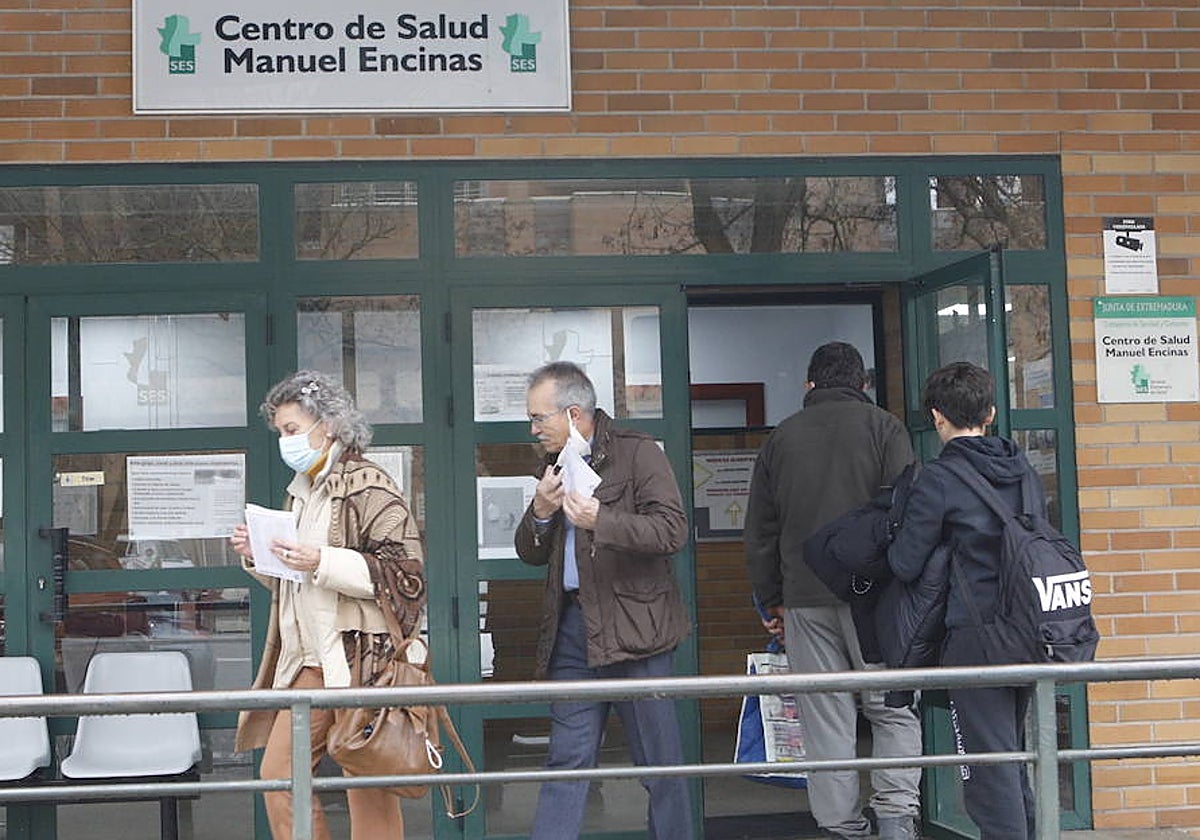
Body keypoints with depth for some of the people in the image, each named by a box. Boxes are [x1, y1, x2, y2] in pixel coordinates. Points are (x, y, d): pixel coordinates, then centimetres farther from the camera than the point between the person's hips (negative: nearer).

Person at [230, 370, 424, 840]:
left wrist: (323, 562, -21)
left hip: (358, 658, -8)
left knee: (368, 786, -2)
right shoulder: (302, 491, 18)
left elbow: (406, 570, -16)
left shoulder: (366, 486, -9)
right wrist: (258, 557, 8)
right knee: (277, 775, 6)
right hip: (310, 661, 8)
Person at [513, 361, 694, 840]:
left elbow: (672, 531, -14)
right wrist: (540, 512, -2)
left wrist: (601, 522, -25)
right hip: (573, 628, 6)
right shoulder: (554, 467, 17)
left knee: (660, 762, 3)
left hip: (631, 626, -6)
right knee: (566, 762, 6)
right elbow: (529, 553, 18)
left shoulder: (638, 454, -4)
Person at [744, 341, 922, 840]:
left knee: (825, 719, 4)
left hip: (804, 598, 2)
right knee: (894, 709, 5)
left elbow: (759, 531, 15)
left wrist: (772, 601, 20)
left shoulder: (780, 437, 14)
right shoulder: (882, 426, 5)